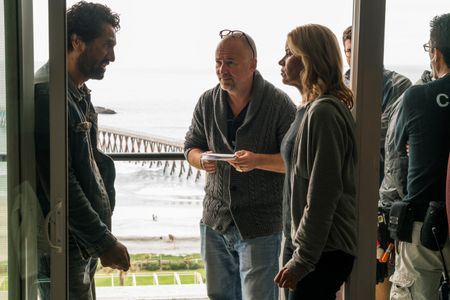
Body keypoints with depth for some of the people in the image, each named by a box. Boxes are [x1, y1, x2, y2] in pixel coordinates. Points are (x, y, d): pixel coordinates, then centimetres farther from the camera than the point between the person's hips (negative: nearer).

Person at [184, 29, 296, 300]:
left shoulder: (279, 103, -11)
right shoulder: (208, 101, 4)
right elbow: (191, 147, 12)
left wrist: (258, 160, -27)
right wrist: (202, 160, -12)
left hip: (260, 226, -5)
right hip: (216, 219, 5)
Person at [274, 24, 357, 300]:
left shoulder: (323, 113, -18)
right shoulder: (312, 108, 13)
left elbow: (322, 196, -21)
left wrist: (302, 260, -17)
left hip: (326, 250, -9)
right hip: (318, 244, 9)